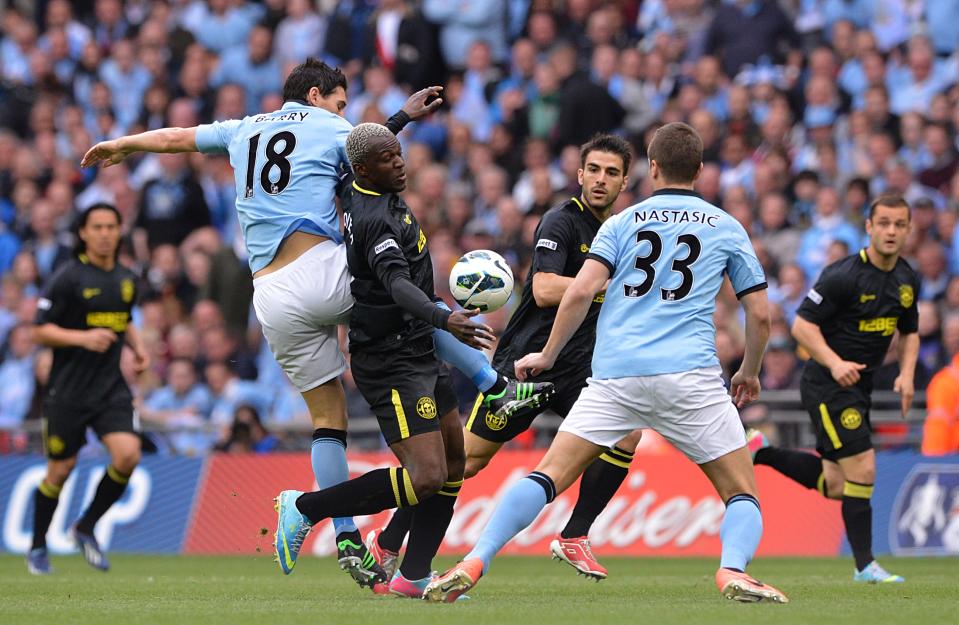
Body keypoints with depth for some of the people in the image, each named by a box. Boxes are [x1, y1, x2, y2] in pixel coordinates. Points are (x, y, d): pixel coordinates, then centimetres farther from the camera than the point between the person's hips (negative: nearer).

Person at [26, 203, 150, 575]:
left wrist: (137, 347, 9)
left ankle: (86, 529, 6)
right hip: (68, 390, -4)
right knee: (60, 471, 3)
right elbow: (40, 331, -10)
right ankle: (38, 548, 24)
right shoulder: (68, 277, -9)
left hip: (111, 389, 4)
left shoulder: (127, 280, 9)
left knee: (128, 455, -15)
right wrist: (83, 337, -23)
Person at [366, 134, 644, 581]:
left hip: (576, 367, 6)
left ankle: (574, 538, -4)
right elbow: (545, 290, -28)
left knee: (626, 433, -16)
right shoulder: (561, 222, -14)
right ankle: (387, 543, 13)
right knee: (468, 458, -2)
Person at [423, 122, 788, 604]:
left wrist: (548, 356, 12)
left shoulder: (622, 223, 14)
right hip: (689, 377, -1)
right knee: (741, 493, 7)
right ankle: (733, 570, -23)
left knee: (548, 476, 1)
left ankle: (473, 563, -17)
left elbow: (580, 292, 0)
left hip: (614, 377, 1)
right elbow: (760, 314, 13)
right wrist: (750, 372, 30)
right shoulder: (726, 228, 14)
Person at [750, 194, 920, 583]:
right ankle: (865, 565, -3)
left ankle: (760, 452, 27)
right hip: (827, 386, -8)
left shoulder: (907, 280, 6)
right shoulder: (844, 275, -18)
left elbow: (909, 332, 19)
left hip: (858, 389, 8)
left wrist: (907, 374, 2)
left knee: (834, 485, 11)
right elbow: (802, 324, -17)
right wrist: (834, 363, -29)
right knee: (862, 470, -13)